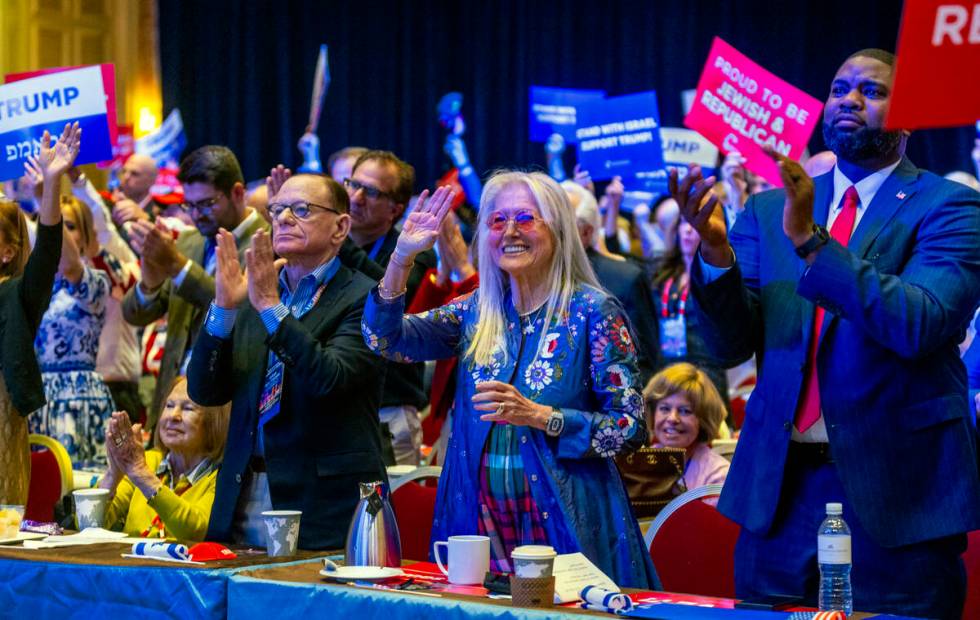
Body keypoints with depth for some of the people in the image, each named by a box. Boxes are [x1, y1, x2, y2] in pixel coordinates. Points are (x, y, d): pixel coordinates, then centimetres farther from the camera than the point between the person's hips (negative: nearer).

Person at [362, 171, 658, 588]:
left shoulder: (591, 311, -6)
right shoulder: (477, 312, 9)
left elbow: (632, 428, -9)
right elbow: (386, 340, 0)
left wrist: (539, 416, -19)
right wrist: (402, 256, -11)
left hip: (566, 524, -4)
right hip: (481, 521, 4)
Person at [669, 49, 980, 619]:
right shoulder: (769, 211, 10)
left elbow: (919, 325, -19)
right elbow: (732, 341, 2)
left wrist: (810, 240, -25)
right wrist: (715, 251, -16)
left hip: (897, 491, -4)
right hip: (780, 486, 4)